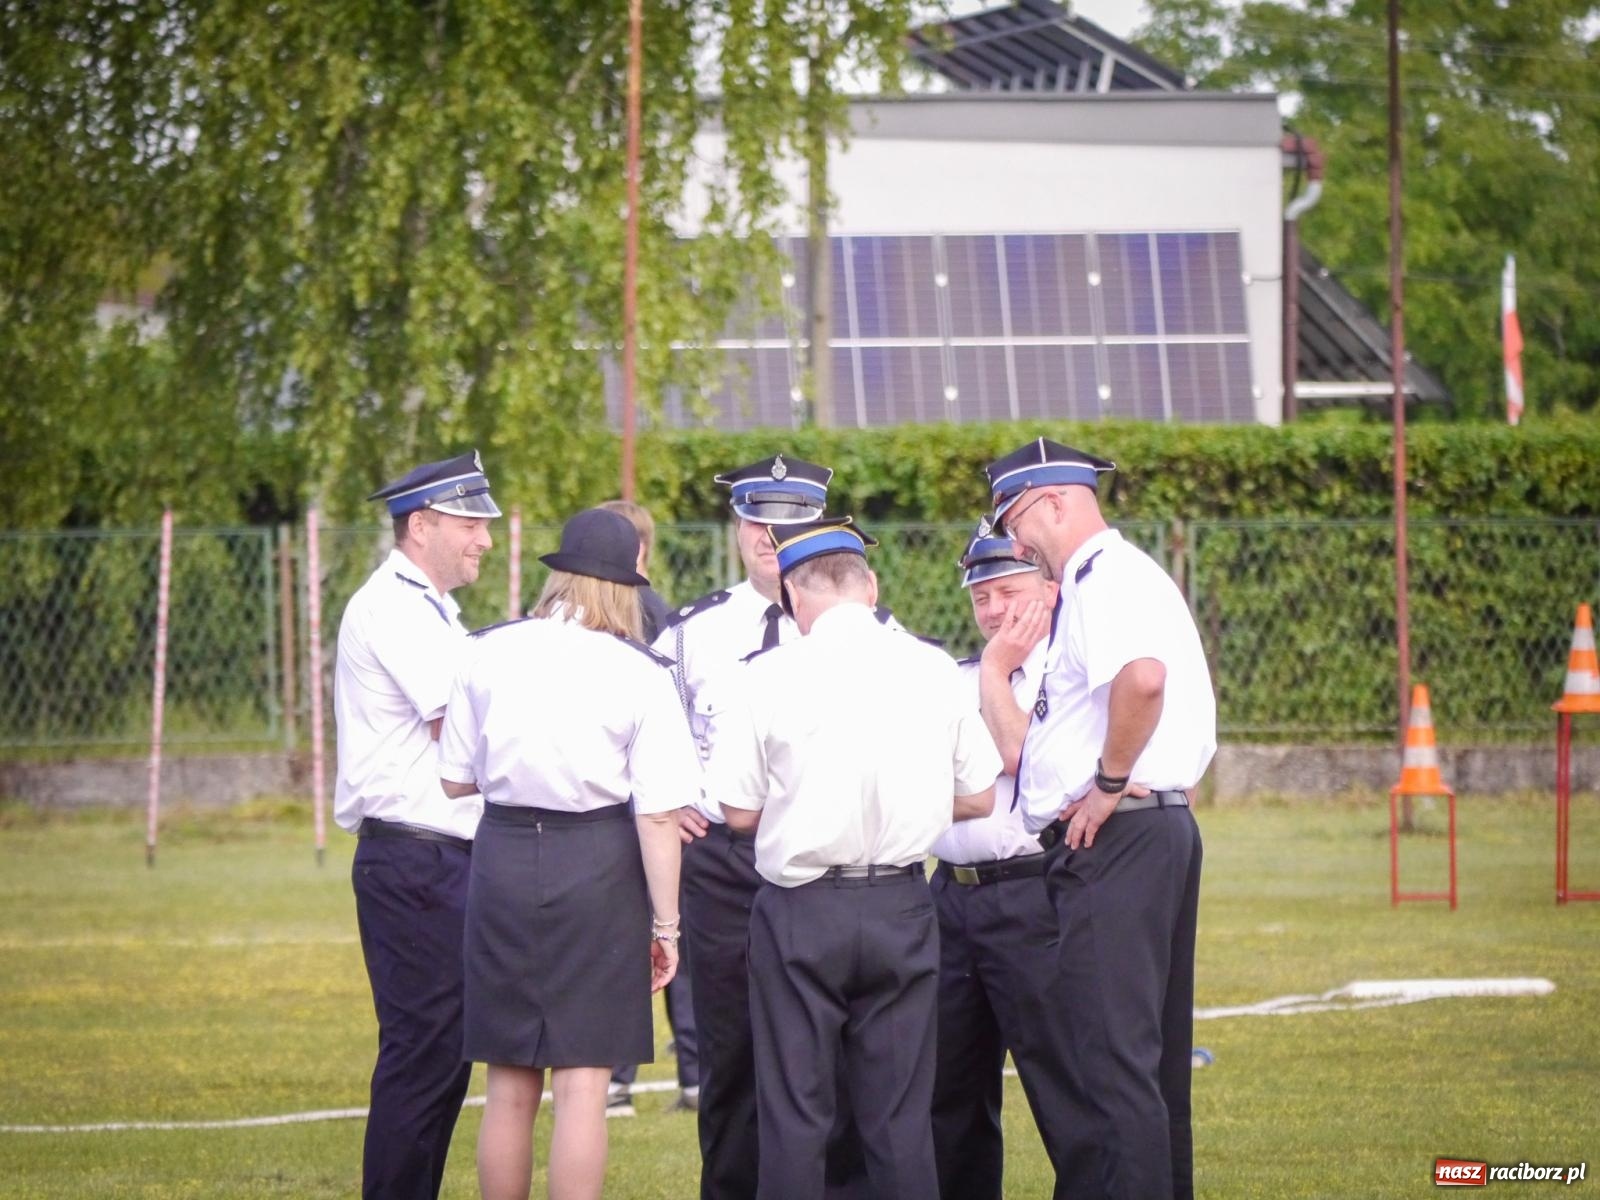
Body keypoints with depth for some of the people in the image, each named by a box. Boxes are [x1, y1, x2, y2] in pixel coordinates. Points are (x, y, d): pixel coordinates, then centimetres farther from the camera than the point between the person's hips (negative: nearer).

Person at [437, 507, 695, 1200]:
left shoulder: (490, 655, -1)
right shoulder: (639, 675, -8)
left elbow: (455, 780, 6)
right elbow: (657, 815, -10)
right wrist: (665, 922, -2)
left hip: (504, 857, 3)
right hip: (599, 869, -3)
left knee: (509, 1087, 12)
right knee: (583, 1083, 1)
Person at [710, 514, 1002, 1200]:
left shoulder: (770, 676, -9)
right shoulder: (935, 671, 0)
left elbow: (739, 812, -5)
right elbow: (979, 798, 7)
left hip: (801, 909, -3)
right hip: (900, 908, 3)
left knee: (794, 1116, 3)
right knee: (900, 1116, 7)